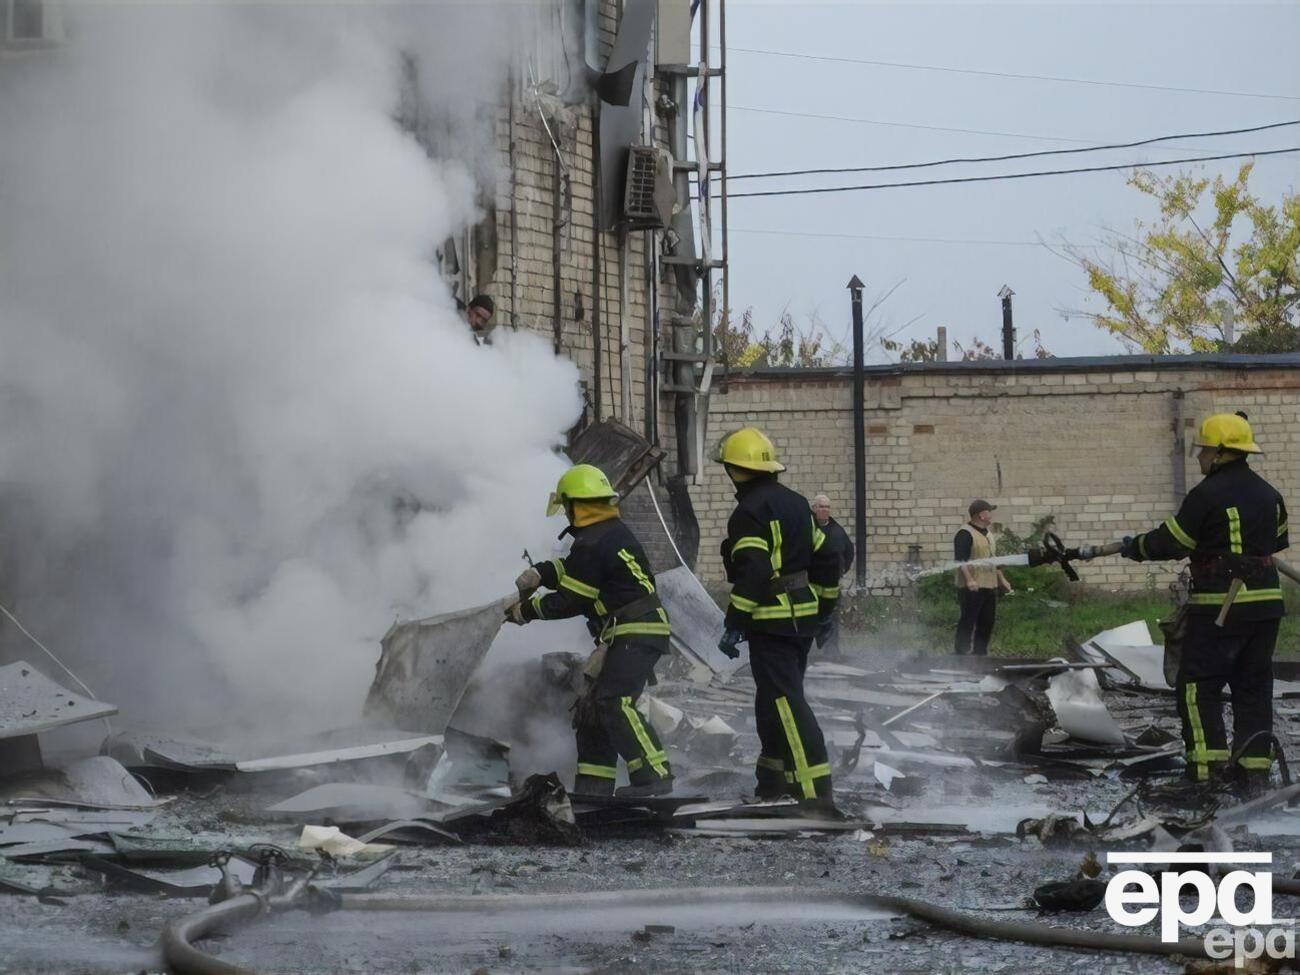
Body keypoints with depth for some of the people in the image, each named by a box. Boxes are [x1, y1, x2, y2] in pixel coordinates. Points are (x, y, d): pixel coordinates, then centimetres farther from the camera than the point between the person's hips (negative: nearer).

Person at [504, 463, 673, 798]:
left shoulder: (593, 544, -16)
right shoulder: (614, 532, 16)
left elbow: (571, 601, -11)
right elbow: (573, 570, 26)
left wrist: (527, 610, 3)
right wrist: (539, 573, 8)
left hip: (635, 635, -11)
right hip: (632, 633, 11)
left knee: (615, 703, -21)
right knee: (593, 706, 12)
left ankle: (654, 777, -27)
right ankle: (594, 784, 13)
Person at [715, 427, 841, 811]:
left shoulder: (750, 512, -14)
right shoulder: (795, 503, 14)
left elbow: (751, 573, -22)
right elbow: (826, 559, 19)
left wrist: (735, 624, -21)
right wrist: (824, 607, 27)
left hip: (772, 620, -9)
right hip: (804, 616, 9)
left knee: (786, 703, -12)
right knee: (778, 698, 21)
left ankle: (816, 792, -20)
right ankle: (774, 777, 30)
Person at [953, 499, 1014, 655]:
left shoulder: (987, 535, 19)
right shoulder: (965, 534, -12)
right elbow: (960, 560, -22)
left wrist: (1002, 579, 26)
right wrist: (969, 580, -32)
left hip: (990, 587, 9)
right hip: (972, 589, -9)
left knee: (987, 624, 10)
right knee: (967, 624, -9)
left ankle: (980, 655, 17)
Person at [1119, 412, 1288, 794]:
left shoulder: (1208, 495, -14)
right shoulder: (1269, 494, 10)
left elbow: (1170, 542, -8)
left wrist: (1135, 548, 9)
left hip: (1220, 605, -7)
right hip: (1266, 601, 7)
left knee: (1198, 687, 0)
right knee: (1254, 687, 12)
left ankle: (1209, 768, -9)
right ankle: (1254, 768, 11)